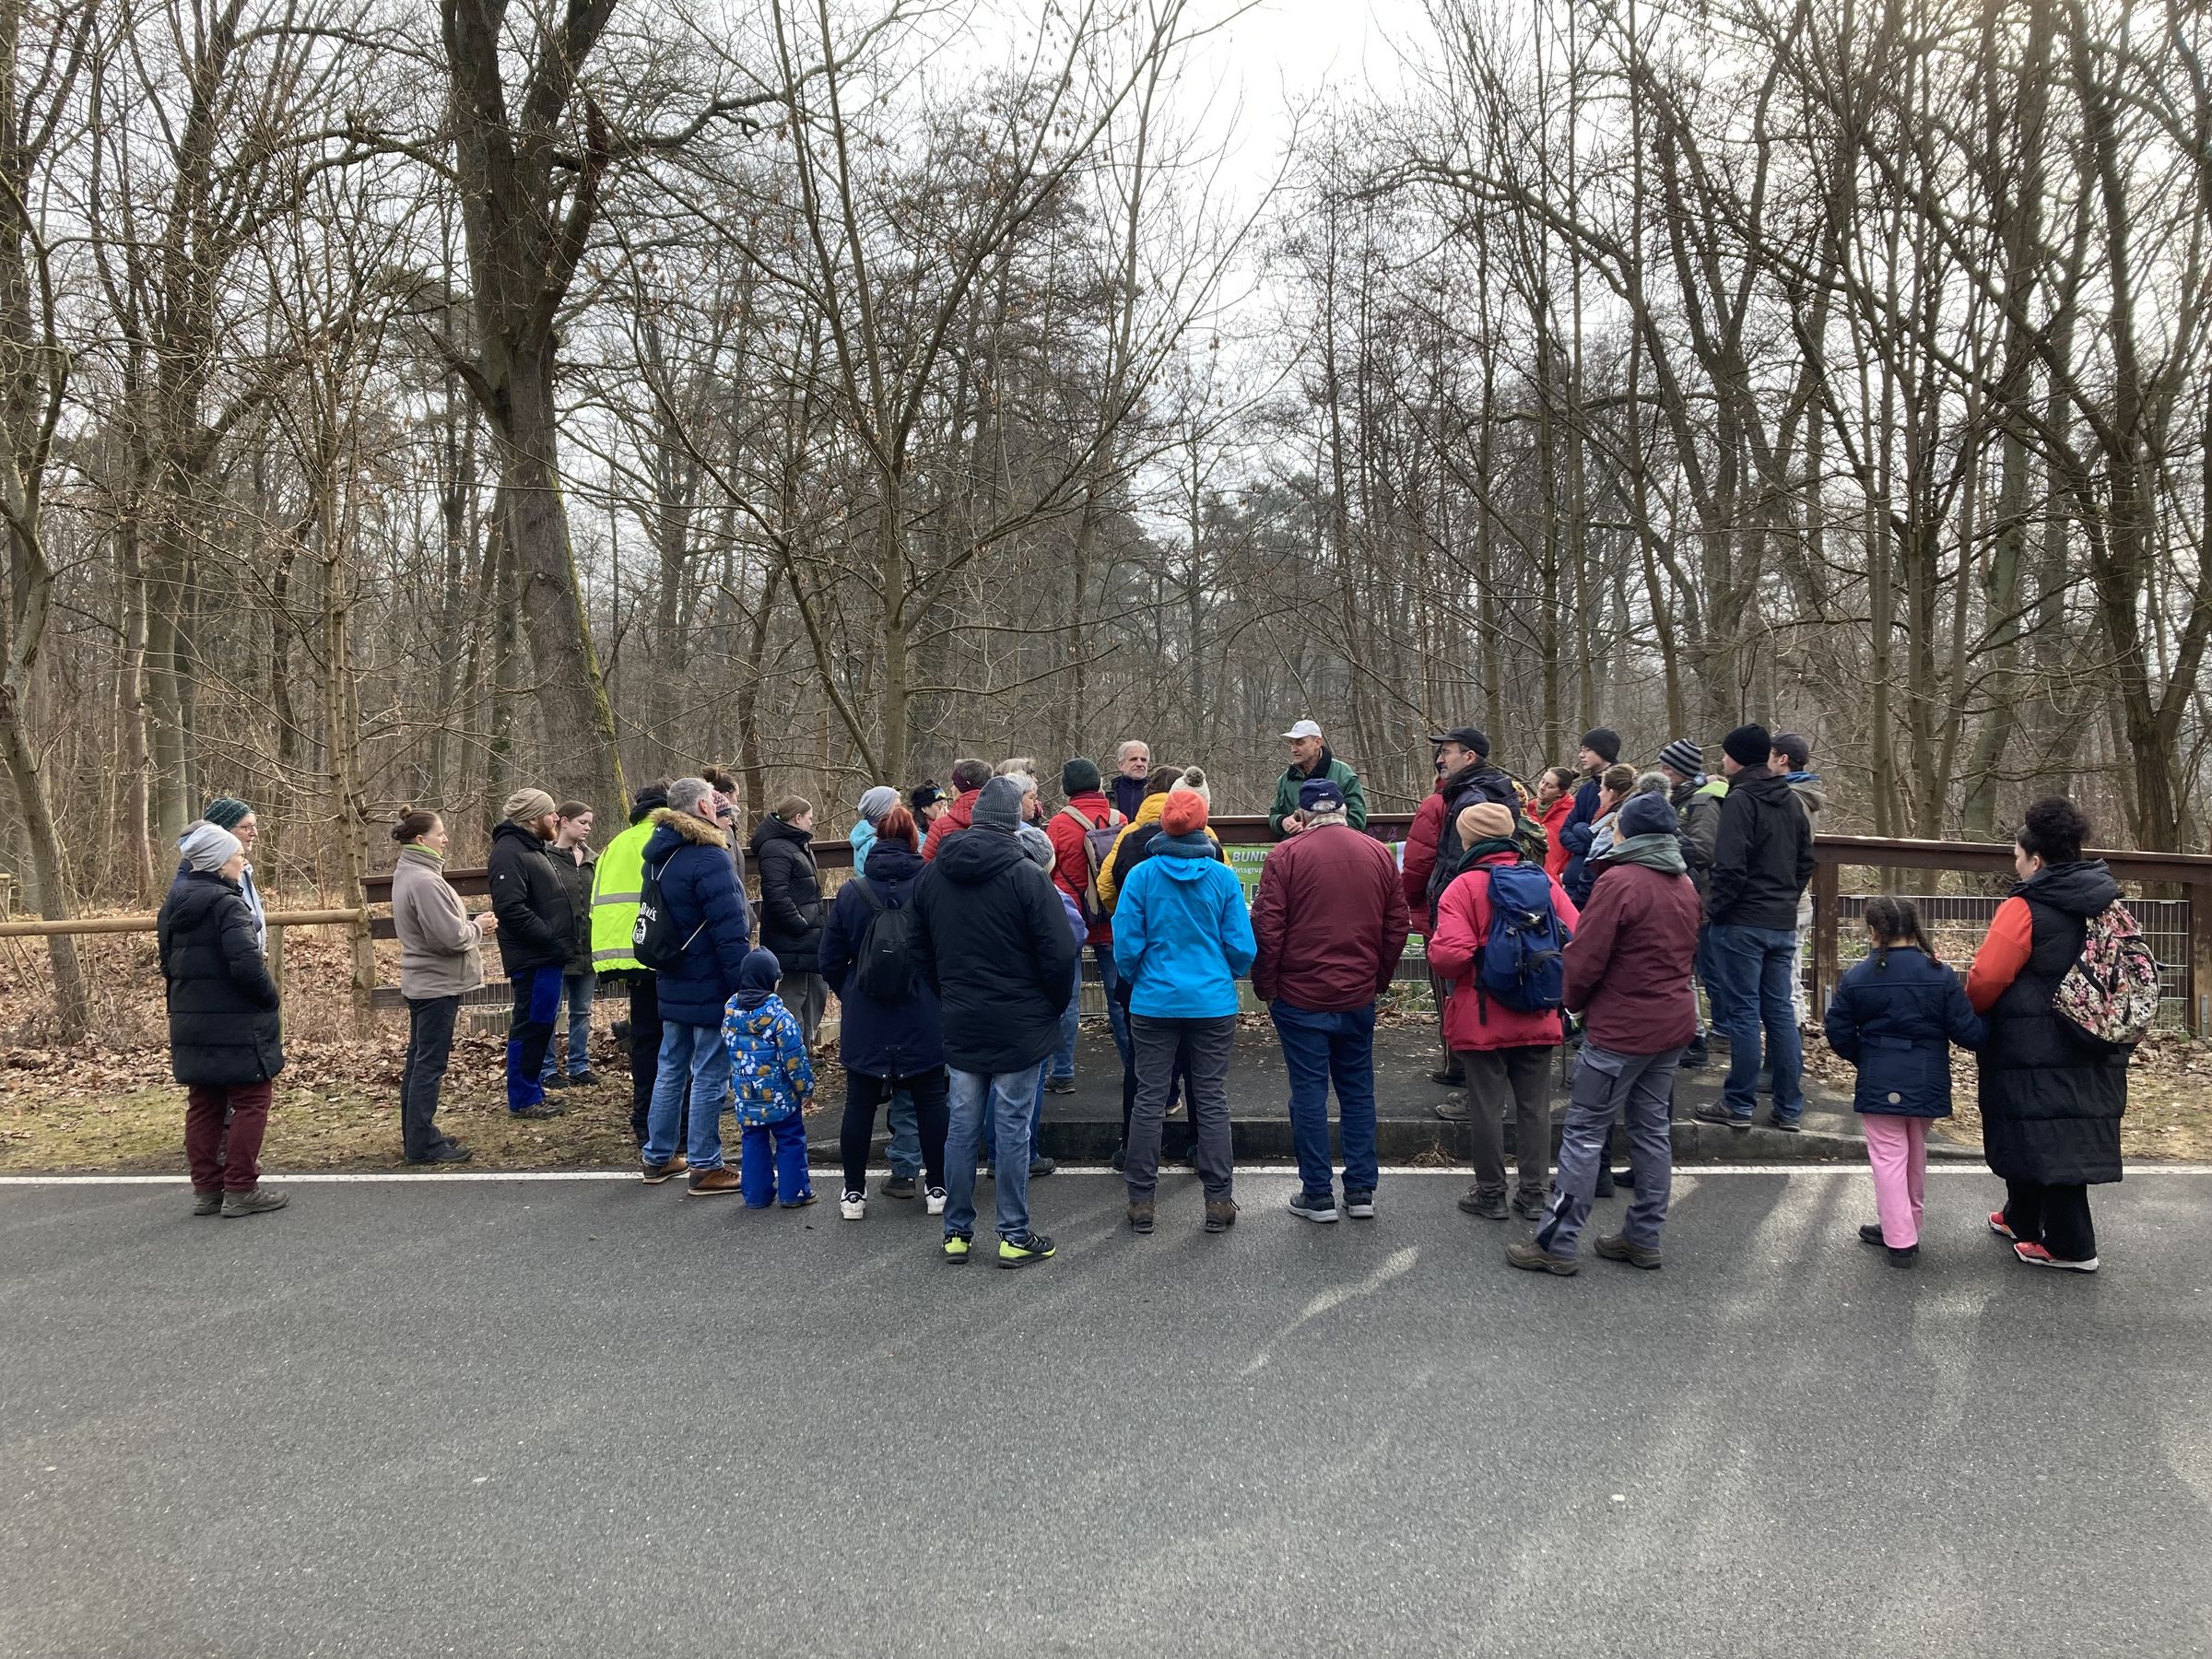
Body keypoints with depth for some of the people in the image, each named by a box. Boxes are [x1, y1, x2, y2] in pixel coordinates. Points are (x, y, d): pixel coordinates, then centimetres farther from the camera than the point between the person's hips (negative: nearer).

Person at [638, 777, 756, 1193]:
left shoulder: (658, 855, 10)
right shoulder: (709, 857, -19)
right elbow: (730, 932, -21)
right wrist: (744, 987, -17)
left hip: (672, 986, 9)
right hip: (711, 989, -9)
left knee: (671, 1069, 18)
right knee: (710, 1077, -1)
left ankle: (657, 1158, 27)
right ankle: (705, 1169, 5)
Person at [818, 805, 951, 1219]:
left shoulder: (850, 893, -5)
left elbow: (830, 961, 0)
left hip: (865, 1024, 1)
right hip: (924, 1022, -1)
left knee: (860, 1103, 11)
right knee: (930, 1102, 10)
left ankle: (854, 1193, 19)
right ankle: (939, 1189, 18)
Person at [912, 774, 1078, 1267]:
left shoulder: (932, 875, 3)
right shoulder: (1026, 876, -15)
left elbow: (921, 950, 11)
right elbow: (1059, 953, -15)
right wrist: (1055, 1005, 2)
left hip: (960, 1023, 5)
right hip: (1019, 1024, -4)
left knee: (962, 1125, 12)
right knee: (1013, 1126, 3)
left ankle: (957, 1232, 20)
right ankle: (1014, 1236, 11)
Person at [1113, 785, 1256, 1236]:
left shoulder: (1141, 875, -7)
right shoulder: (1224, 877, -6)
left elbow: (1126, 944, -5)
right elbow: (1242, 946, -3)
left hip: (1154, 1002, 0)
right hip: (1213, 1003, 0)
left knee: (1148, 1100, 8)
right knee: (1212, 1100, 8)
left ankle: (1141, 1202, 13)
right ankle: (1219, 1202, 13)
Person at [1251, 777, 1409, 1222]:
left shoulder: (1286, 855, -9)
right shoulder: (1379, 854, 3)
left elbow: (1267, 928, -10)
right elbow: (1398, 925, 7)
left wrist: (1265, 987, 1)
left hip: (1300, 997, -4)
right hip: (1359, 997, 4)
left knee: (1309, 1093, 4)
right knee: (1358, 1090, 14)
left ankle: (1318, 1194, 10)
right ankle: (1361, 1190, 18)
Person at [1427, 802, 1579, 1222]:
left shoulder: (1464, 886, -13)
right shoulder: (1545, 880, 1)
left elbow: (1450, 955, -23)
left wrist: (1434, 946, 0)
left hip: (1482, 1021, -4)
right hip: (1539, 1018, 4)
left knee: (1486, 1105, 7)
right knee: (1534, 1105, 13)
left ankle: (1490, 1194, 16)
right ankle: (1533, 1194, 20)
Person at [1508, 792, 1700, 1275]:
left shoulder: (1619, 882, -16)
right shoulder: (1684, 886, 9)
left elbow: (1585, 957, -16)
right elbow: (1683, 953, 16)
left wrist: (1574, 1000, 1)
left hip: (1621, 1028, -8)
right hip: (1673, 1022, 8)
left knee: (1584, 1132, -2)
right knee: (1653, 1130, 14)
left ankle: (1558, 1243, 1)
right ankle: (1644, 1238, 22)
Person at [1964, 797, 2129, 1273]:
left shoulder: (2024, 910, -17)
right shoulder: (2108, 903, 7)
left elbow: (1985, 980, -18)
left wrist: (1970, 1015, 1)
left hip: (2035, 1052, -8)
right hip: (2093, 1051, 8)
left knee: (2038, 1138, 0)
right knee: (2069, 1137, 15)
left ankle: (2071, 1246, 4)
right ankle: (2022, 1219, 30)